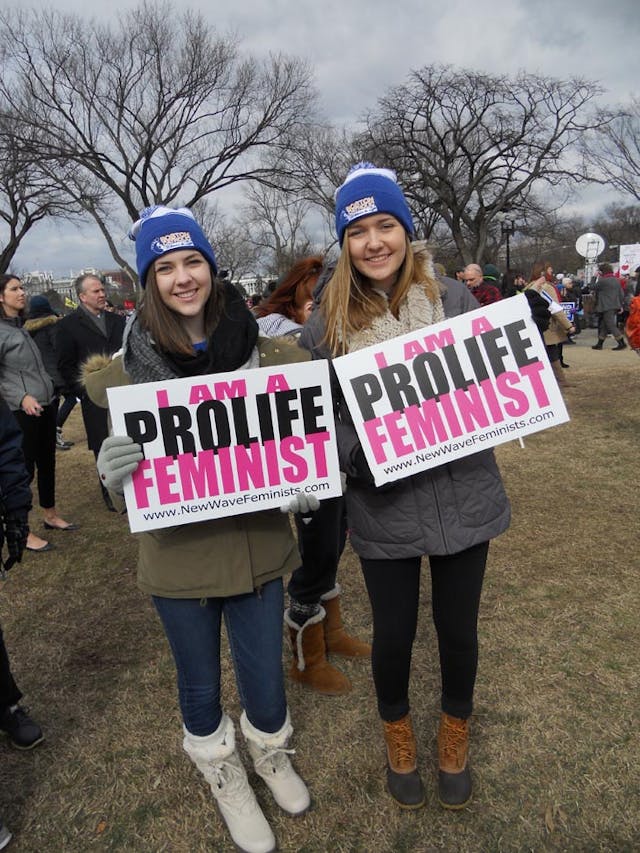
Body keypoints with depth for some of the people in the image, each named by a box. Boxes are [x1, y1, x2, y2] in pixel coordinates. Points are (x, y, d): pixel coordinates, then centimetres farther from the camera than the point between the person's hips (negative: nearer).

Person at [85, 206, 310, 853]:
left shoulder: (264, 350, -6)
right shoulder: (128, 367, -7)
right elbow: (120, 468, 0)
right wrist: (113, 469, -23)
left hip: (255, 544, 1)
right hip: (178, 551, 0)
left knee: (265, 688, 15)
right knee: (200, 687, 20)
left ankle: (270, 753, 52)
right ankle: (226, 779, 52)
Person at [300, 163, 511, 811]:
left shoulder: (453, 299, -1)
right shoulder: (327, 323, -4)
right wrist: (361, 455, -19)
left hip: (461, 496, 1)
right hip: (383, 506, -1)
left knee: (457, 625, 17)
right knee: (393, 632, 14)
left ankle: (456, 732, 48)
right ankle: (397, 732, 47)